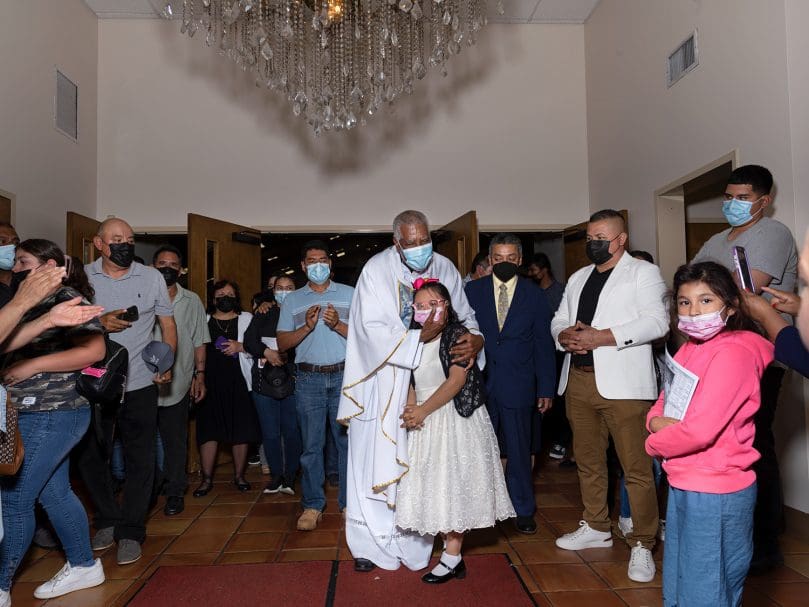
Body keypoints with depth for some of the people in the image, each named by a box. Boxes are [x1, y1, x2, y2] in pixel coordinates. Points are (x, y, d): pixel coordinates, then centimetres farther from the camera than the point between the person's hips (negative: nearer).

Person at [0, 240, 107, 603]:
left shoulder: (68, 299, -10)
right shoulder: (36, 303, 16)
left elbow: (94, 350, -21)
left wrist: (31, 366, -20)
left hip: (52, 415, -9)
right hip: (33, 414, 9)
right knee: (54, 494, 14)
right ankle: (84, 566, 28)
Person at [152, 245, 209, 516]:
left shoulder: (192, 301, 8)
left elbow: (199, 342, 10)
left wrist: (200, 376, 4)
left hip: (177, 382, 1)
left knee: (175, 440, 7)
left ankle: (175, 492, 18)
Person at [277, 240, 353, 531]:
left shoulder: (349, 294, 9)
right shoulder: (292, 300, 12)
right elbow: (283, 343, 5)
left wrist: (338, 325, -14)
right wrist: (307, 326, -11)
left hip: (344, 376, -1)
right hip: (308, 379, 1)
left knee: (348, 441, 2)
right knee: (311, 444, 3)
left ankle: (349, 504, 13)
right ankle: (313, 505, 14)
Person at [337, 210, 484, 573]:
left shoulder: (444, 268, 2)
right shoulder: (377, 270, -10)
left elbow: (465, 315, 7)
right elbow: (373, 329, -17)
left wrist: (475, 338, -15)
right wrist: (420, 337, -26)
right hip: (384, 383, -3)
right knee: (376, 461, 1)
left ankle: (413, 540, 20)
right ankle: (370, 542, 15)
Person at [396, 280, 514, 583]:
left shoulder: (457, 334, -9)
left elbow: (457, 379, -17)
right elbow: (411, 382, 13)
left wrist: (423, 410, -19)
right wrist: (410, 410, -7)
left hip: (454, 418, -6)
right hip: (425, 422, 7)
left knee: (453, 483, -3)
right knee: (432, 486, 8)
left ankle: (452, 558, 6)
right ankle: (450, 546, 20)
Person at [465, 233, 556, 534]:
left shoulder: (534, 295, 3)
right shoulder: (472, 291, 3)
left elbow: (544, 344, 4)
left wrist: (546, 388, 1)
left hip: (517, 385, 0)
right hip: (479, 383, 1)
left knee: (519, 450, 8)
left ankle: (523, 509, 24)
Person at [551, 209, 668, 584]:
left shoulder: (643, 273, 0)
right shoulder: (578, 278, 20)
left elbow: (657, 322, -12)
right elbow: (558, 320, 19)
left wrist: (602, 337, -18)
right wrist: (565, 335, -5)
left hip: (622, 383, -6)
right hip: (578, 380, 7)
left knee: (636, 467, -5)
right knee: (587, 461, 16)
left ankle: (642, 545, 8)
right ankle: (596, 527, 32)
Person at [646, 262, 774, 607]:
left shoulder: (734, 352, -18)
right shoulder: (689, 350, 9)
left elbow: (701, 429, -25)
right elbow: (661, 408, 12)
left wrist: (654, 443, -9)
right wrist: (658, 422, -11)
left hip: (715, 494, -9)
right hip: (683, 486, 9)